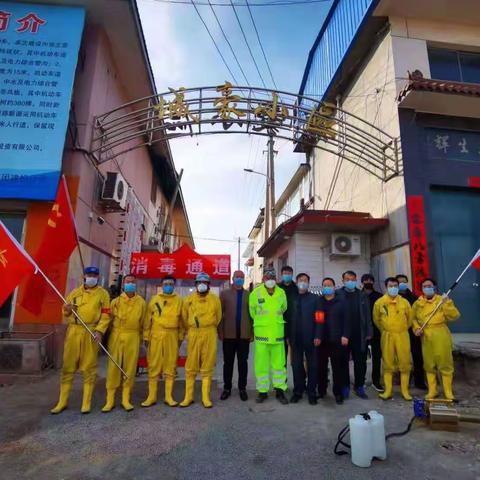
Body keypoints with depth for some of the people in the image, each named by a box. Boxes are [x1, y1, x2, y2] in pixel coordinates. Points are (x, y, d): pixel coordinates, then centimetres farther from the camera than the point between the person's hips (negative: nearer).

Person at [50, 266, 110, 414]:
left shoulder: (102, 293, 3)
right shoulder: (74, 292, 14)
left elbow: (106, 314, -3)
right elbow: (66, 311, 21)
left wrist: (99, 330, -14)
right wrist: (67, 310, -3)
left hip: (91, 333, -3)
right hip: (73, 331, 3)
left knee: (89, 368, 2)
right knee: (68, 366, 7)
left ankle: (86, 402, 13)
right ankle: (62, 401, 21)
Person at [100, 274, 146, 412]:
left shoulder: (141, 302, 6)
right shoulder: (116, 301, 4)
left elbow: (142, 322, 8)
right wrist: (100, 331, -16)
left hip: (133, 338, 0)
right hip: (116, 336, 0)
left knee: (130, 367, 4)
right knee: (113, 367, 3)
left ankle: (126, 399, 17)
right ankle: (110, 400, 15)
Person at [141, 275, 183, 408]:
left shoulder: (179, 300, 6)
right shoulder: (154, 299, 5)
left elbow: (181, 320, 8)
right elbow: (147, 320, 5)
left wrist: (180, 337, 5)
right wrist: (146, 337, 2)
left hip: (172, 336, 0)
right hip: (156, 336, 0)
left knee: (170, 366, 5)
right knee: (154, 366, 4)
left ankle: (168, 396, 16)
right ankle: (152, 396, 15)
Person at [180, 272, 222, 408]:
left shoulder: (215, 299, 0)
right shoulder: (189, 299, 1)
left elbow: (218, 317, 11)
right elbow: (184, 317, 11)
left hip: (209, 334, 0)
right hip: (193, 334, 1)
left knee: (207, 367, 6)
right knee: (191, 367, 6)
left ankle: (206, 397, 15)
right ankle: (188, 397, 17)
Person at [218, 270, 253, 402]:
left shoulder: (249, 295, 6)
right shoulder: (224, 294, 4)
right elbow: (219, 313, 0)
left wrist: (252, 333, -1)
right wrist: (220, 331, -6)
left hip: (244, 335, 1)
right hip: (229, 334, 0)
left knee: (243, 362, 8)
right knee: (228, 362, 9)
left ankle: (242, 388, 21)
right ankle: (227, 388, 22)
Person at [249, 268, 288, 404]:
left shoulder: (281, 293, 1)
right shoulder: (255, 293, -5)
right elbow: (252, 311, 7)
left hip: (278, 333, 2)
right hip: (261, 333, -2)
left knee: (279, 363, 8)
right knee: (261, 364, 6)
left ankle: (280, 390, 22)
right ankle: (262, 391, 21)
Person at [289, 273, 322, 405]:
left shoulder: (315, 298, 1)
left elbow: (319, 318, -4)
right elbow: (289, 318, 7)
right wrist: (289, 336, 3)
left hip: (310, 338, -2)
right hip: (296, 338, 2)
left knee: (312, 366, 8)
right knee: (296, 365, 8)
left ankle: (311, 393, 20)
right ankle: (297, 391, 21)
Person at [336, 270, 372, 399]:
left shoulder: (362, 295, 7)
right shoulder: (338, 294, -3)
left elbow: (367, 315, 6)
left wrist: (369, 332, 1)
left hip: (359, 335, 2)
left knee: (360, 362, 9)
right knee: (344, 362, 8)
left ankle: (359, 386, 23)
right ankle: (345, 386, 21)